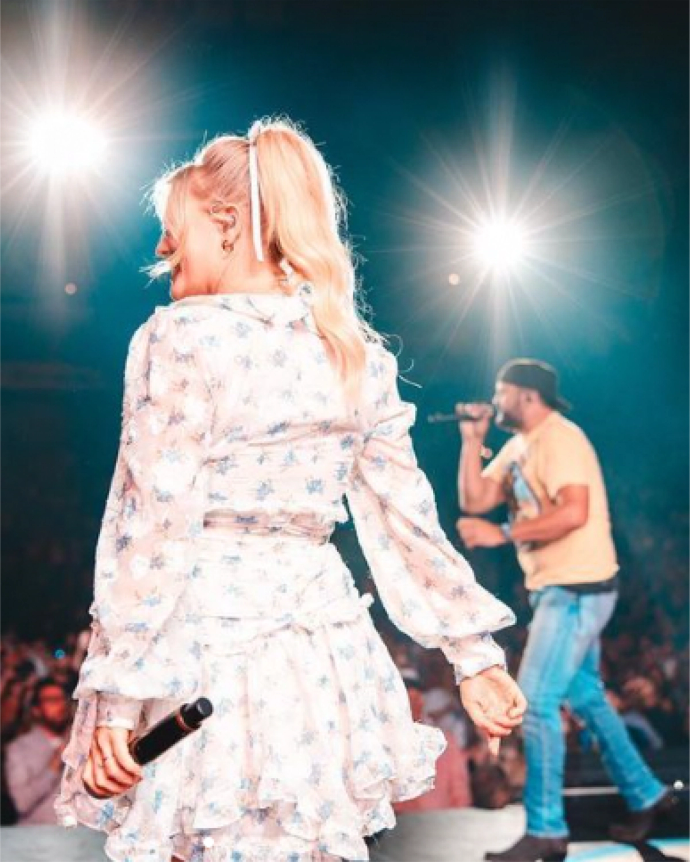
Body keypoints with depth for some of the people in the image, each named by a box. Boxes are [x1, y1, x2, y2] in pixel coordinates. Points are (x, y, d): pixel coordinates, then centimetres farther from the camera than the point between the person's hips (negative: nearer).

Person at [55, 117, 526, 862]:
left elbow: (156, 528, -13)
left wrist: (116, 694, -11)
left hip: (205, 646, -6)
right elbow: (407, 521, 10)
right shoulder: (356, 353, 9)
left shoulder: (183, 338, -8)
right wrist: (472, 650, 17)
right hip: (323, 652, 6)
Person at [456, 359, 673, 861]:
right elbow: (473, 501, 8)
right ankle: (645, 796, 28)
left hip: (578, 588, -10)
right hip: (561, 589, 10)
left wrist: (502, 534, -27)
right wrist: (473, 440, 1)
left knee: (536, 701, -11)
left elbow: (574, 513, -27)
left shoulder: (559, 438, -15)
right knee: (586, 698, 17)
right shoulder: (518, 447, 14)